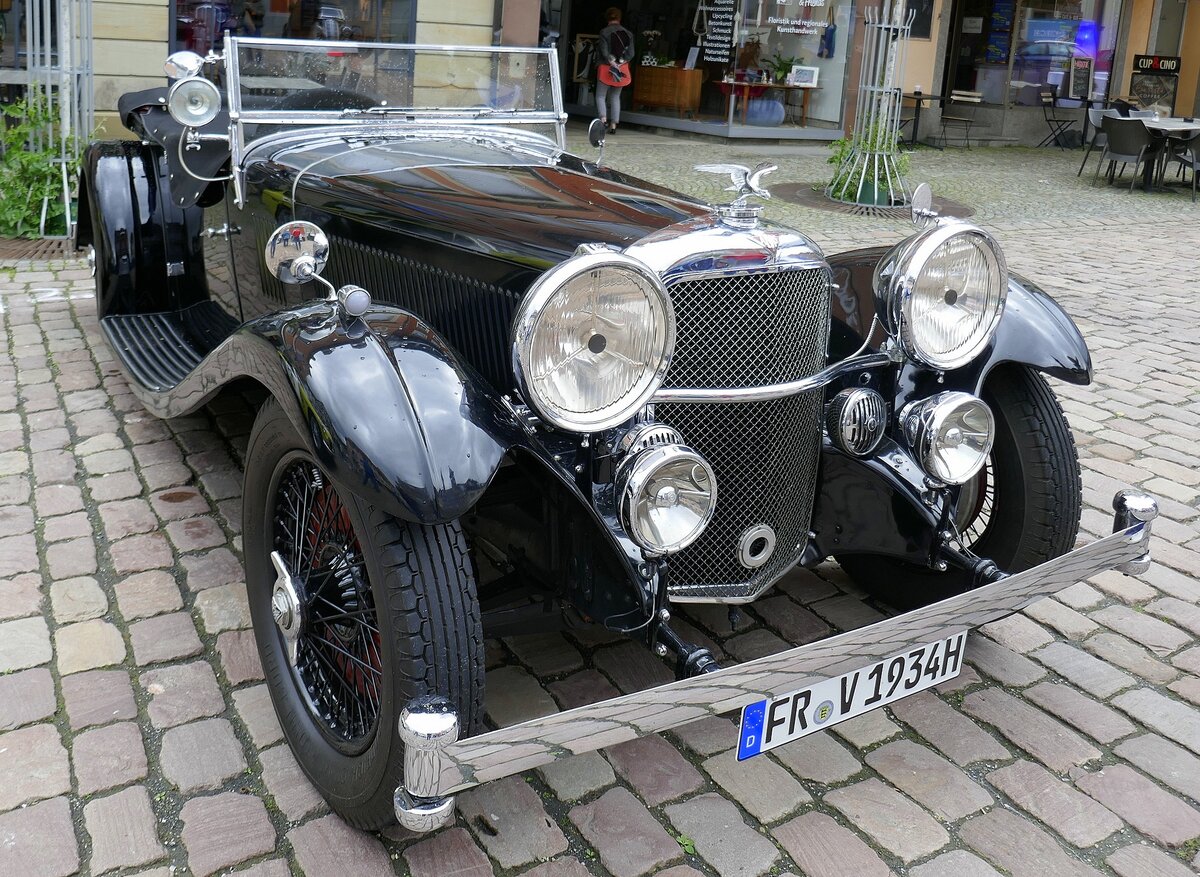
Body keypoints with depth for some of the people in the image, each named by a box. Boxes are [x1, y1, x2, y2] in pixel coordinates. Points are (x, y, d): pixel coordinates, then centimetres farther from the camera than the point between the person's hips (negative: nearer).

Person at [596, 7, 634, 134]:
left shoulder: (604, 32, -7)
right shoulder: (628, 33, 4)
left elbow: (604, 52, -14)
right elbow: (630, 53, -2)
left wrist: (612, 63, -10)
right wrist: (621, 62, -8)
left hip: (606, 68, -4)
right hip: (622, 69, 4)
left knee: (600, 96, 6)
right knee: (615, 97, 11)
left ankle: (603, 118, -16)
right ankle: (613, 125, 6)